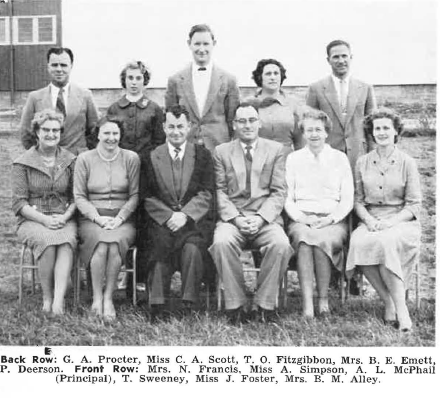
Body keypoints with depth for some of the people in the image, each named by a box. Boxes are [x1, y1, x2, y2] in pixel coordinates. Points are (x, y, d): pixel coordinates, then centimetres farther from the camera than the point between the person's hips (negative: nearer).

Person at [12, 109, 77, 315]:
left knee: (67, 241, -33)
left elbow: (76, 197, 9)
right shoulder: (22, 163, 3)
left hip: (63, 219, 1)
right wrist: (44, 220, -16)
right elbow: (18, 202, -2)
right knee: (47, 241, -35)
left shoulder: (70, 161, 10)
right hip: (32, 220, -1)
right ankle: (47, 298, -21)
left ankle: (59, 300, -41)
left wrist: (65, 216, -11)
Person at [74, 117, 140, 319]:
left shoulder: (131, 158, 6)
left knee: (115, 242, -32)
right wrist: (99, 218, -11)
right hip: (92, 218, 0)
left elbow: (134, 195, 4)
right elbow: (79, 196, 3)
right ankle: (97, 298, -19)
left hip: (122, 219, 0)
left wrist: (119, 218, -10)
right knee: (101, 243, -32)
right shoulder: (84, 159, 5)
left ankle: (108, 298, -19)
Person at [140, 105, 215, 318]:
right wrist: (169, 216, -10)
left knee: (192, 248, -31)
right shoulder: (152, 158, 12)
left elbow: (206, 194, 2)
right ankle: (157, 305, -28)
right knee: (161, 243, -31)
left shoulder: (202, 155, 10)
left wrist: (185, 215, -13)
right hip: (161, 220, 1)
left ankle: (189, 306, -22)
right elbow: (147, 197, 5)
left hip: (195, 220, 0)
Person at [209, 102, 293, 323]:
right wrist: (236, 218, -11)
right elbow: (219, 191, 5)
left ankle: (264, 304, -14)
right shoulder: (221, 151, 12)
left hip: (265, 218, 0)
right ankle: (235, 303, -17)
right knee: (221, 242, -32)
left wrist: (260, 218, -11)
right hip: (231, 218, 0)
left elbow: (279, 191, 4)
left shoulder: (275, 149, 11)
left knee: (281, 244, -31)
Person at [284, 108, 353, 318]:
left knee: (323, 238, -34)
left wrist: (330, 218, -9)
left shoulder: (340, 158, 13)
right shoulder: (293, 159, 15)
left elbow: (347, 200, 8)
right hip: (300, 219, 0)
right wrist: (302, 217, -9)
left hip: (333, 220, 0)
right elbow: (287, 199, 9)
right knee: (304, 237, -34)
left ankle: (324, 299, -22)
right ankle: (307, 302, -38)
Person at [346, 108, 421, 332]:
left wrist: (391, 222, -14)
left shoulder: (407, 163, 4)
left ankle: (400, 307, -29)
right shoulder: (362, 163, 12)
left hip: (401, 221, -2)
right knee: (359, 242, -33)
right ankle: (388, 303, -21)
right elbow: (358, 200, 11)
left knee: (385, 242, -37)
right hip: (371, 221, 2)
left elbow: (414, 204, 1)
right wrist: (369, 219, -10)